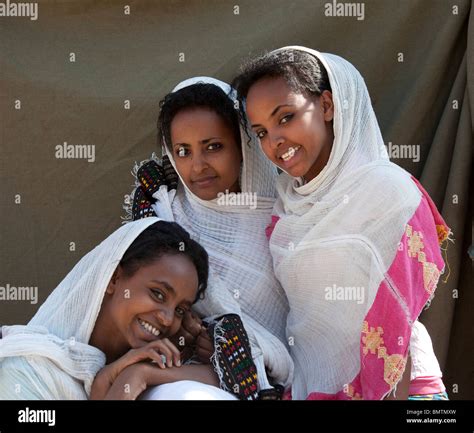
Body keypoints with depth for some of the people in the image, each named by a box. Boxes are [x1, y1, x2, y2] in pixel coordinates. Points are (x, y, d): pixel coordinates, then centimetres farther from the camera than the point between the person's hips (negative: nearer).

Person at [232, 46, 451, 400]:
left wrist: (395, 393, -19)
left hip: (388, 382, -5)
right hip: (309, 384, 5)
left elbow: (395, 320, -16)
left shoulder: (386, 190, -13)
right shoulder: (286, 201, 3)